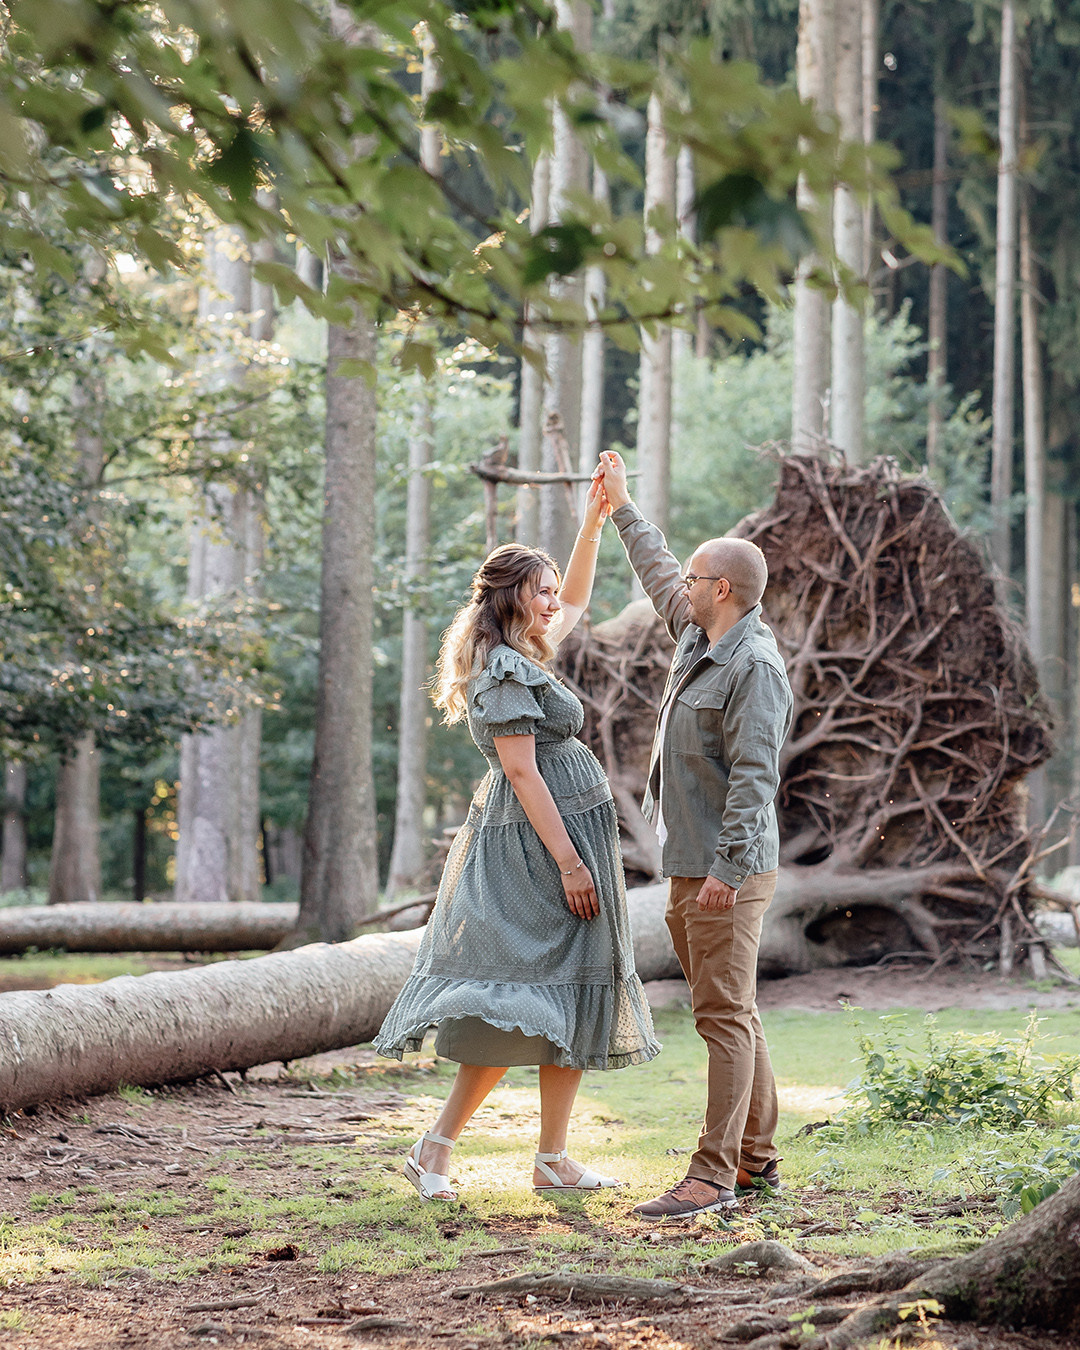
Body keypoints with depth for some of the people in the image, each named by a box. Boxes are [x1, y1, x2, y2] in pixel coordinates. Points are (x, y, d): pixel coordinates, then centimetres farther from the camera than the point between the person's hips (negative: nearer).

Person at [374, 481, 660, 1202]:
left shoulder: (522, 655, 14)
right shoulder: (503, 670, -14)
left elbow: (575, 604, 32)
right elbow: (522, 771, -19)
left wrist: (595, 519, 25)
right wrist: (569, 861, -21)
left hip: (549, 838, 10)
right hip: (544, 840, -10)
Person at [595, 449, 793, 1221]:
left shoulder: (754, 666, -16)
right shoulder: (701, 636, 13)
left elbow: (754, 775, -22)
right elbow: (660, 575, 33)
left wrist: (727, 868, -27)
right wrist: (623, 508, 42)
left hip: (728, 872, -10)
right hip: (691, 867, 10)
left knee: (726, 1014, -10)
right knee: (729, 1012, 13)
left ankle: (714, 1177, -12)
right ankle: (757, 1158, 19)